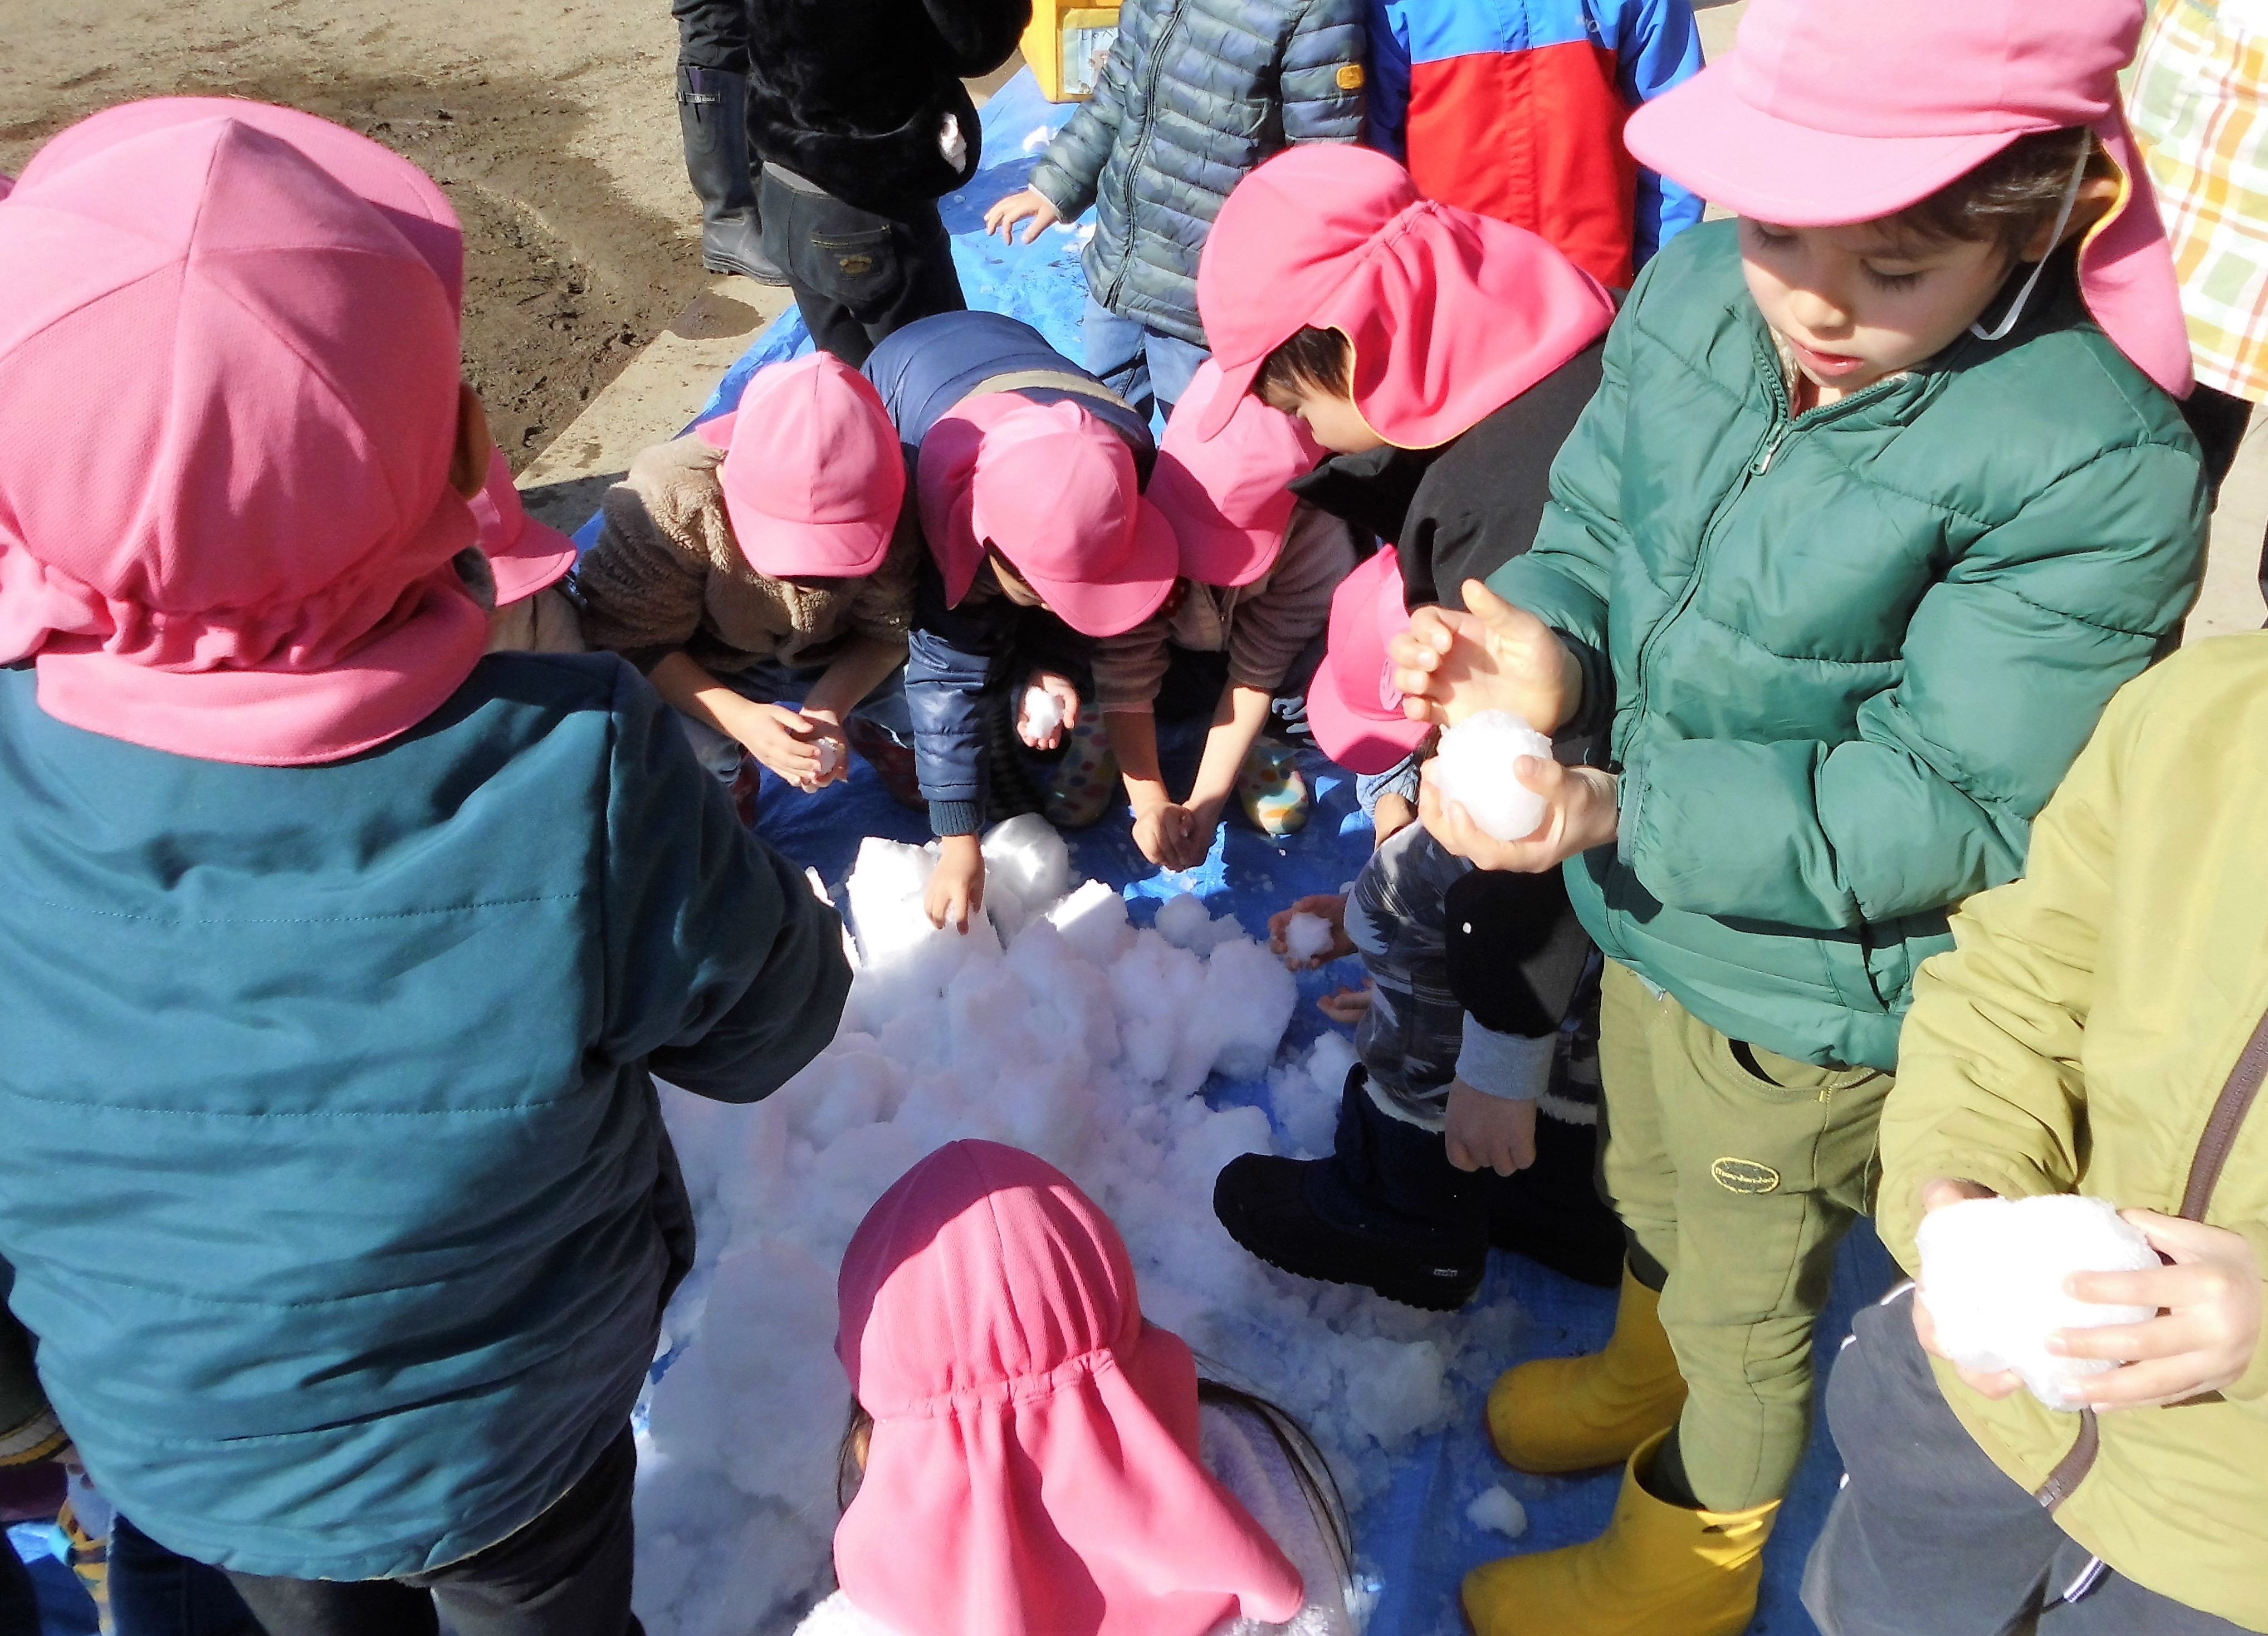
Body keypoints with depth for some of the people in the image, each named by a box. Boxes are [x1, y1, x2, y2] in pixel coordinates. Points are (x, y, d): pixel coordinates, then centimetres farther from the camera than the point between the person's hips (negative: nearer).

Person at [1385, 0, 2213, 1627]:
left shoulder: (2096, 471, -29)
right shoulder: (1696, 290, -13)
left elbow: (1950, 813, -28)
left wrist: (1617, 809, -35)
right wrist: (1545, 643, -25)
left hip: (1812, 992, -5)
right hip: (1651, 913, 6)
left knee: (1748, 1300, 22)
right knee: (1651, 1196, 33)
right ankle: (1647, 1370, 67)